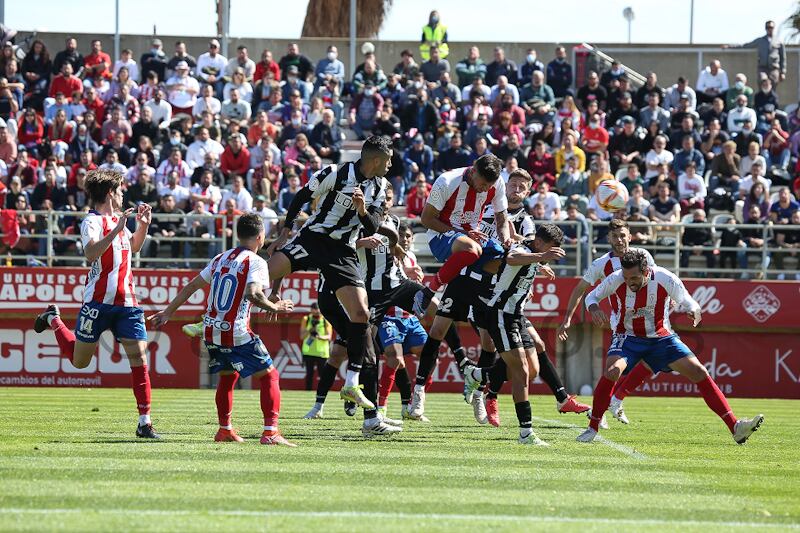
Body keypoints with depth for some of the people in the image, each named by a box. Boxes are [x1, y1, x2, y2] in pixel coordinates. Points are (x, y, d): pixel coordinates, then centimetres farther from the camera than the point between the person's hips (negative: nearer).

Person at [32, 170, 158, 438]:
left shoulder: (118, 219, 14)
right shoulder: (92, 221, -11)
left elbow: (133, 247, 33)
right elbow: (91, 253, -30)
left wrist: (143, 225, 17)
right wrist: (117, 230, -35)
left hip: (126, 302, 6)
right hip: (98, 302, -6)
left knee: (139, 357, -7)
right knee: (79, 360, 8)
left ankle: (144, 423, -5)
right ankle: (53, 319, 37)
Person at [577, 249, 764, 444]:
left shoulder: (665, 279, -19)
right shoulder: (616, 280, -19)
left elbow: (686, 301, -6)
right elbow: (592, 296, -1)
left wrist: (693, 311, -30)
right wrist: (594, 309, -25)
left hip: (662, 338, 1)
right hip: (629, 338, -1)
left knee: (699, 372, -10)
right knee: (612, 371, -30)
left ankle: (735, 428, -7)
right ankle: (592, 428, -14)